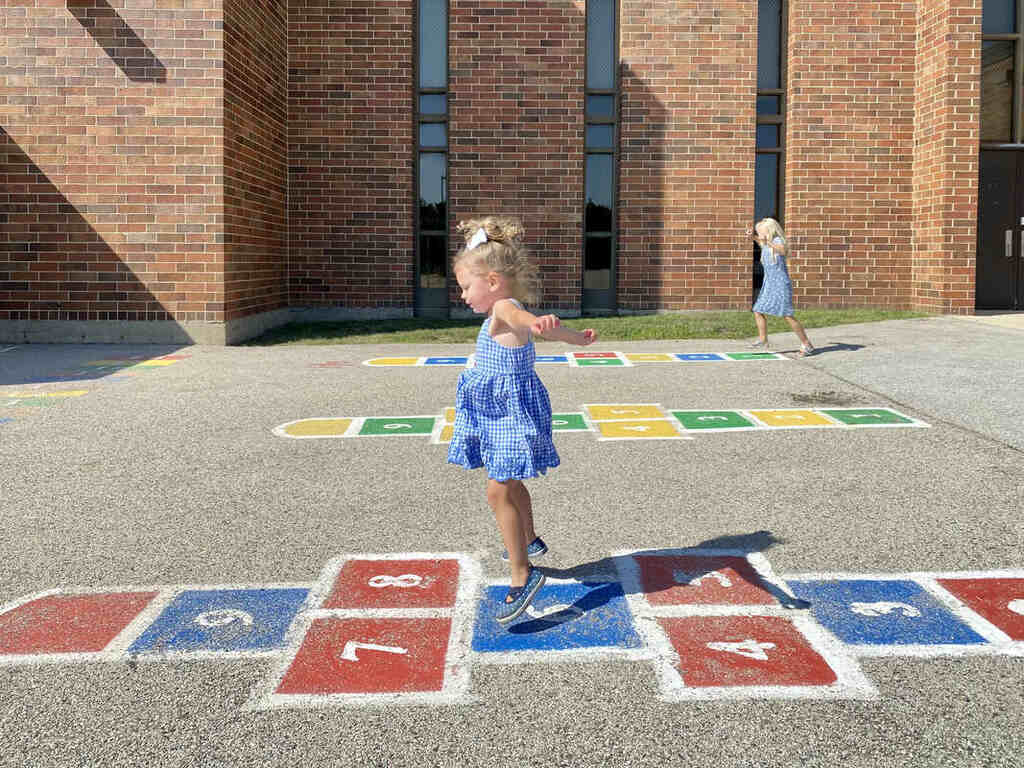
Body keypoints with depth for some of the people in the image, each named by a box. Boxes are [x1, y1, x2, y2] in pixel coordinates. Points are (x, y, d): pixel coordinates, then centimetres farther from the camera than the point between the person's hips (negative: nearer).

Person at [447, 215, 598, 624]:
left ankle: (521, 575, -5)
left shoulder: (504, 308, -22)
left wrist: (541, 322, -70)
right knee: (510, 484, 27)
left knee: (499, 492, -11)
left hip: (511, 412, -11)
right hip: (501, 411, 11)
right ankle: (529, 540, 50)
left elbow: (523, 317, -48)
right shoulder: (510, 314, 9)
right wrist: (580, 337, 44)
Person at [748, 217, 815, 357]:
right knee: (758, 311, 6)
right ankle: (762, 340, 20)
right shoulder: (766, 244, 10)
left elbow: (783, 251, -36)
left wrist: (768, 241, -46)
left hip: (781, 285, -9)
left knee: (787, 315, -10)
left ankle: (806, 345, -2)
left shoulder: (777, 240, -13)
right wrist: (752, 236, 20)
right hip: (768, 284, 9)